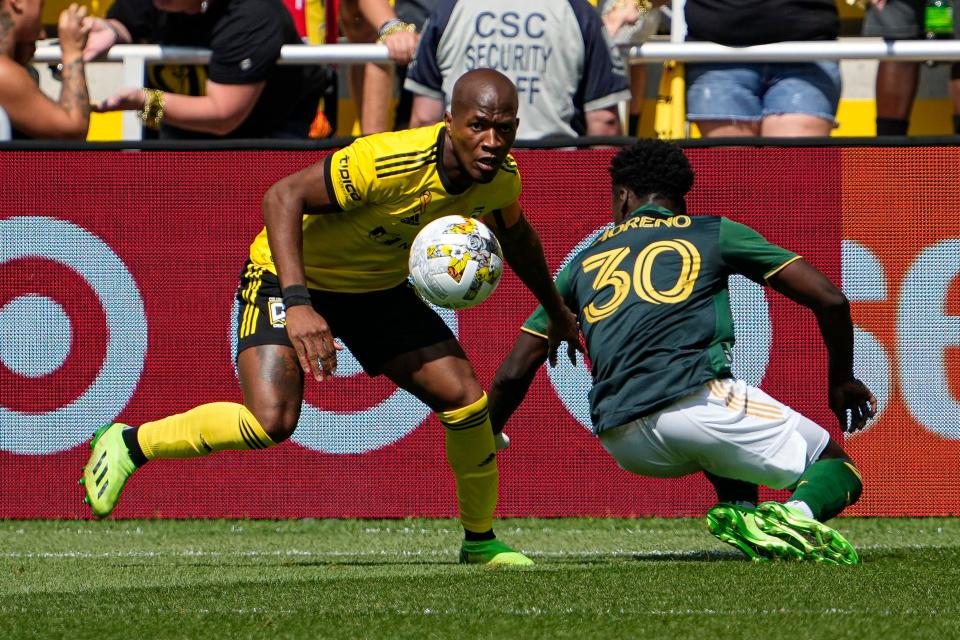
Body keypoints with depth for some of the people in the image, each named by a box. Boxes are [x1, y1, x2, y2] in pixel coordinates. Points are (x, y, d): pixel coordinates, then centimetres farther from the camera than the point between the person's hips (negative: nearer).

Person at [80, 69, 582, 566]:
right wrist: (297, 302, -42)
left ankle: (480, 542, 16)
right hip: (290, 277, -6)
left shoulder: (501, 179, -11)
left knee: (466, 399, -6)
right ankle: (128, 444, -5)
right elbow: (283, 196, -32)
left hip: (381, 288, 6)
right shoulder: (388, 161, -34)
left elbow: (516, 237, 13)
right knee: (272, 420, -26)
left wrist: (556, 311, 26)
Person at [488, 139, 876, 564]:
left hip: (622, 444, 4)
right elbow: (829, 300, 13)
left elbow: (513, 374, 22)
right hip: (696, 398, -4)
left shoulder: (585, 264, 25)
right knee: (839, 471, 10)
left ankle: (740, 510, 4)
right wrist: (841, 381, 28)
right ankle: (797, 514, -27)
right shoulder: (713, 233, 18)